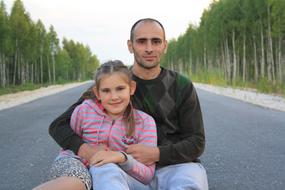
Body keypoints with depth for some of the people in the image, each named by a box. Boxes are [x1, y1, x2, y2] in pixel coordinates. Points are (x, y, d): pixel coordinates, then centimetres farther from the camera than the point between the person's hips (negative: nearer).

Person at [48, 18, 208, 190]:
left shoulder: (182, 86, 1)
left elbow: (196, 142, 0)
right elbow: (59, 125, -1)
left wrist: (156, 154, -18)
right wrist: (82, 148, -24)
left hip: (178, 165, -1)